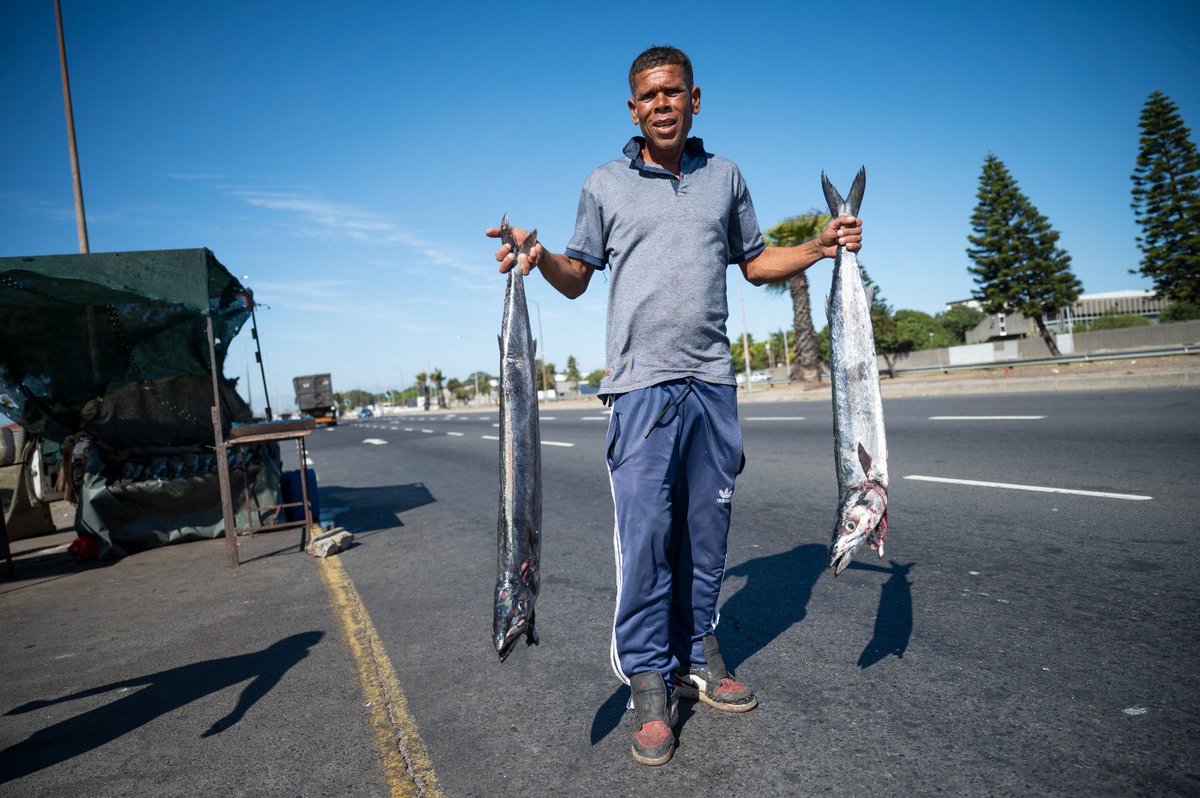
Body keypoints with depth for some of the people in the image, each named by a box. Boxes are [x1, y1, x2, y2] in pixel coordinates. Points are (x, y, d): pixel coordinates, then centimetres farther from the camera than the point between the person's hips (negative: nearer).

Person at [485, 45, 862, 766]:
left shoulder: (726, 176, 16)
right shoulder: (605, 184, 9)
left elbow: (757, 262, 22)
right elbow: (577, 275, 11)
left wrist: (820, 246, 8)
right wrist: (537, 256, -8)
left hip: (714, 381, 3)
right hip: (642, 383, -3)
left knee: (708, 530, 8)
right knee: (645, 533, -6)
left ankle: (698, 659, 24)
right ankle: (650, 686, 8)